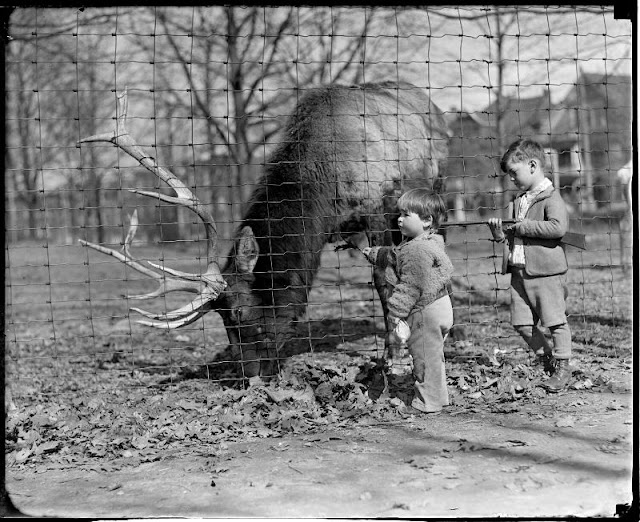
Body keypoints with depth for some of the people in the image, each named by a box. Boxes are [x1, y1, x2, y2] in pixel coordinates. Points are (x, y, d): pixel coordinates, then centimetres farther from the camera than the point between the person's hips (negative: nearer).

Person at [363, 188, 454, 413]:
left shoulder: (417, 251, -25)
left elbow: (410, 288, -27)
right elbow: (393, 255, 30)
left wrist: (396, 314, -22)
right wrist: (374, 253, 41)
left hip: (425, 313, -11)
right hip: (437, 307, 11)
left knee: (425, 359, 0)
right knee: (432, 357, 20)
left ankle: (428, 403, 10)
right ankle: (436, 397, 31)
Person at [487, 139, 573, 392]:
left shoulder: (551, 197, -9)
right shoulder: (517, 201, 16)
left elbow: (558, 227, -24)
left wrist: (525, 226, -19)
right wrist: (500, 233, 0)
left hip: (546, 272, -8)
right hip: (520, 272, 8)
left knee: (555, 321, 1)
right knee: (522, 323, 8)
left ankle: (562, 367, 14)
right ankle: (547, 359, 26)